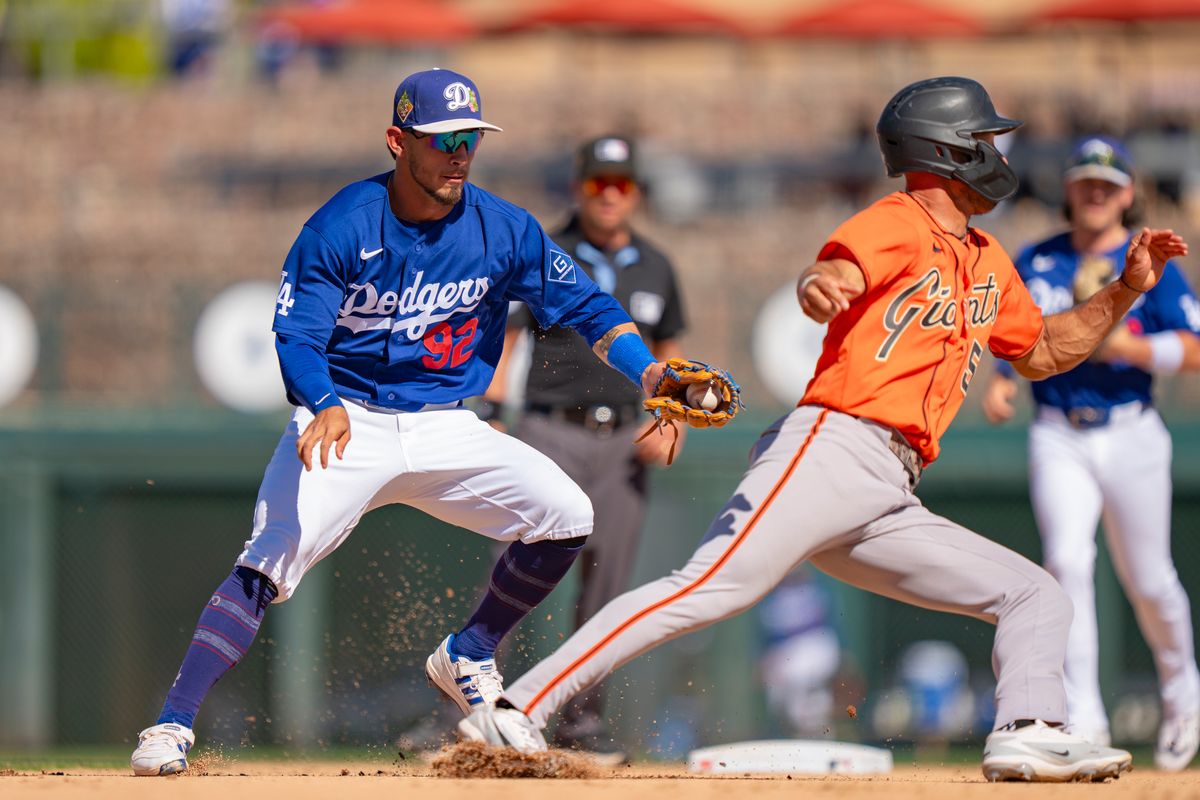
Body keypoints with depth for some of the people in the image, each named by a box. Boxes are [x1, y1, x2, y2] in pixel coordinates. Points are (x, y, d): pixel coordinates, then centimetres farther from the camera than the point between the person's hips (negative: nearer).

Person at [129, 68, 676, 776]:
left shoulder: (504, 230, -4)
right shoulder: (341, 229, -14)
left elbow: (585, 306, 1)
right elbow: (296, 336, -18)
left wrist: (647, 370, -16)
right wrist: (326, 407, -39)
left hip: (445, 428, 4)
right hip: (346, 423, -4)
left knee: (565, 515, -10)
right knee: (268, 563, -23)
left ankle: (468, 658, 11)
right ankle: (173, 725, -21)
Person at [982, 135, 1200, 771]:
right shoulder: (1035, 263, 9)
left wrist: (1119, 343, -22)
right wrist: (1000, 381, -2)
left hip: (1131, 437, -1)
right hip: (1058, 439, 1)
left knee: (1148, 580, 6)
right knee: (1066, 561, -19)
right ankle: (1083, 718, -19)